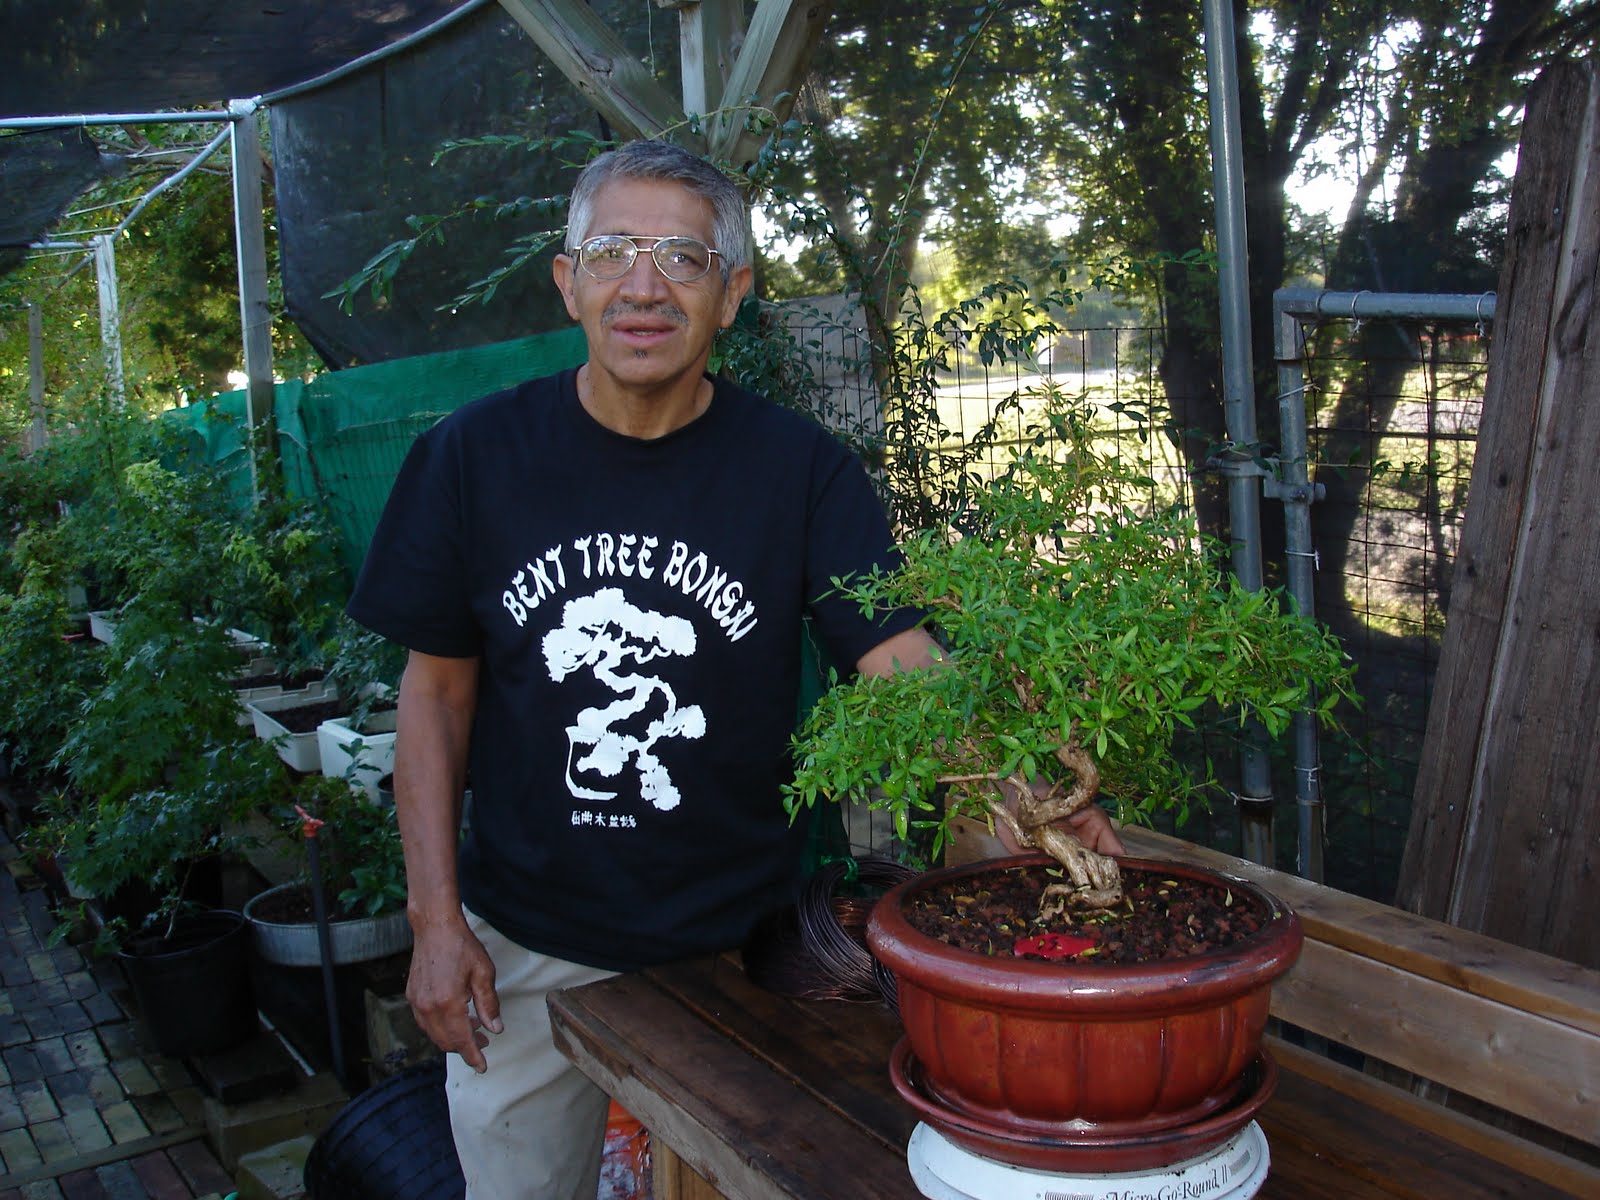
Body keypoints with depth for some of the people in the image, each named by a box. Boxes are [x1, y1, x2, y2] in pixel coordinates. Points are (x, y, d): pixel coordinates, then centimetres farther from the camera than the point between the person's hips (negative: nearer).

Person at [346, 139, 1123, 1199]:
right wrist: (436, 916, -4)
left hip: (735, 946, 0)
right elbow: (439, 689, -1)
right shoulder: (475, 456, -7)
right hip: (527, 950, 1)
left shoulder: (802, 468, -10)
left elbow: (903, 664, -18)